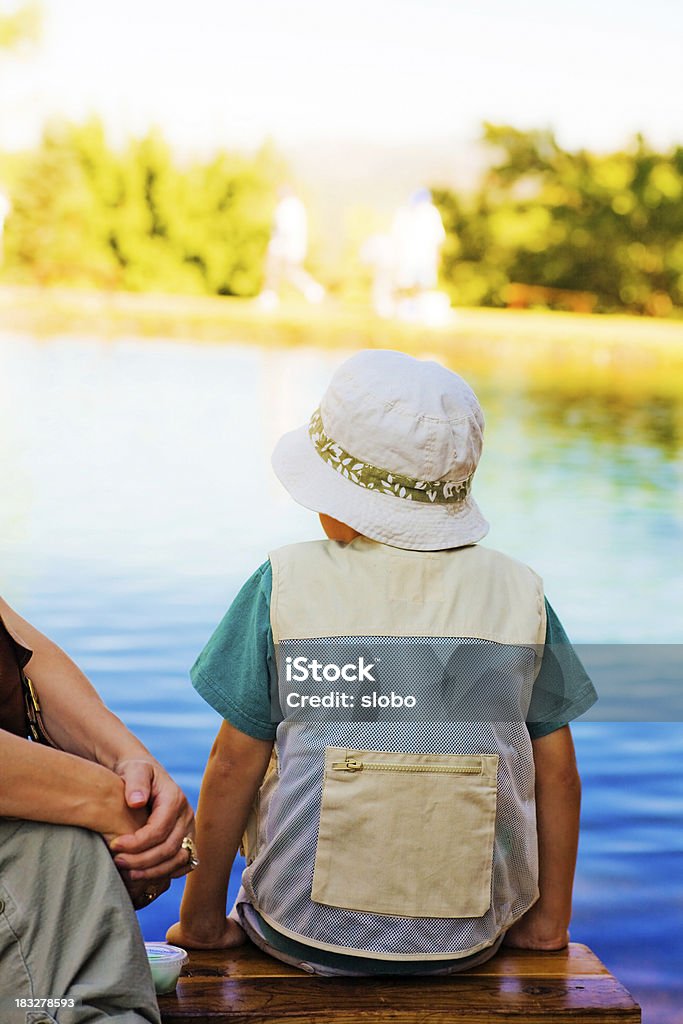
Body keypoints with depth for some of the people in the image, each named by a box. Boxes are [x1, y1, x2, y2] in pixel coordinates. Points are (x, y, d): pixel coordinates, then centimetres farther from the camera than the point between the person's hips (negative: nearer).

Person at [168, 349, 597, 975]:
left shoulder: (285, 585, -10)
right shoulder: (520, 593, -4)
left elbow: (234, 767, -6)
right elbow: (557, 772, 0)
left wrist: (202, 916, 6)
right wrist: (549, 918, 13)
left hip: (306, 932, -1)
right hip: (471, 938, 2)